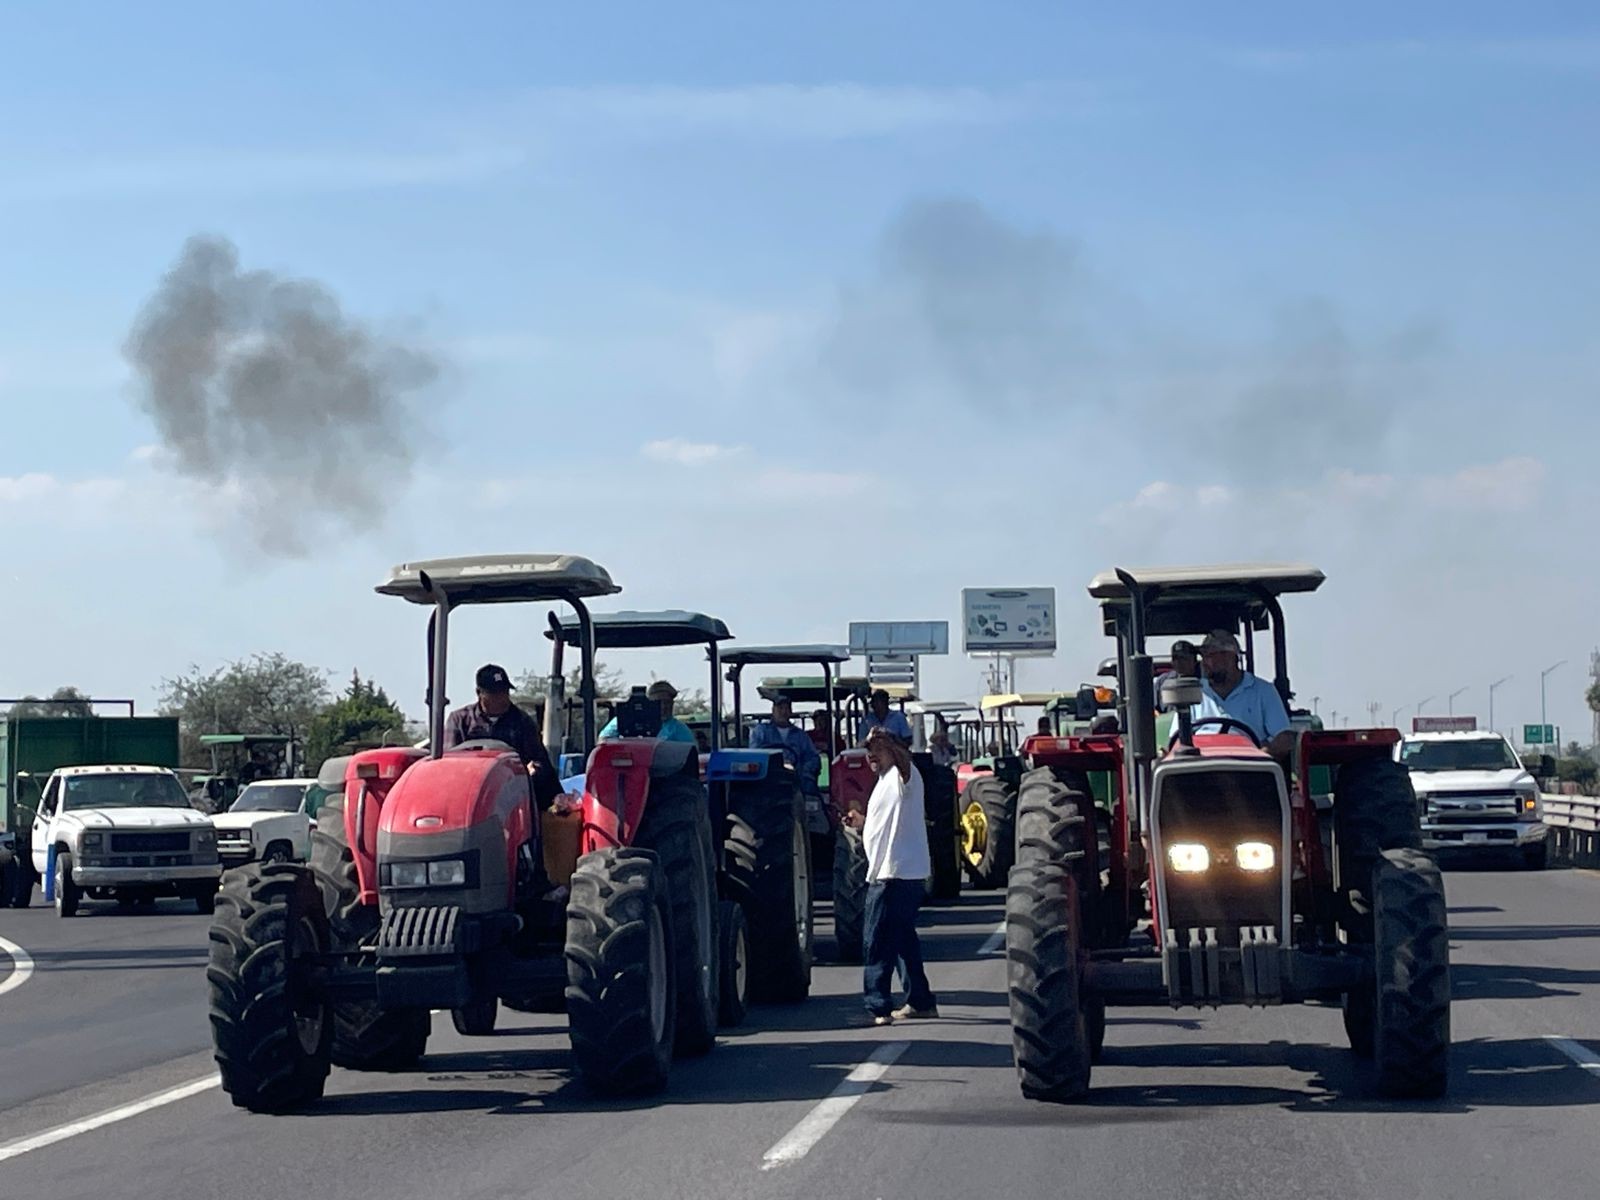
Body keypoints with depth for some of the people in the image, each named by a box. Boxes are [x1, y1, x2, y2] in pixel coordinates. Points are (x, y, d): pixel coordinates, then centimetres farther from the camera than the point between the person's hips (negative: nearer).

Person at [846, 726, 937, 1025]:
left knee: (876, 941, -11)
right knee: (903, 938, 17)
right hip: (886, 873, 11)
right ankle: (920, 1002, 25)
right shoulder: (885, 781, 21)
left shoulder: (902, 776, -9)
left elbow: (904, 759, -35)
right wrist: (862, 822, 15)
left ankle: (878, 1007, -11)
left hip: (896, 874, -11)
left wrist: (888, 742, -54)